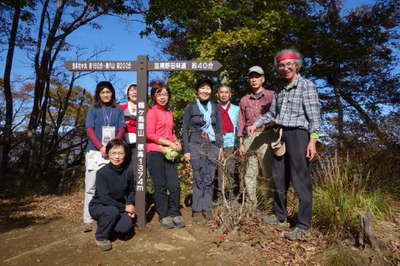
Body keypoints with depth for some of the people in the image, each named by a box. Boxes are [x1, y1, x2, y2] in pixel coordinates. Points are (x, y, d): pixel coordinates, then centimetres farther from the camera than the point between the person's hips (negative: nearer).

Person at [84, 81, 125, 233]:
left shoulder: (118, 111, 13)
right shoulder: (93, 111, 9)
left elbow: (121, 130, 4)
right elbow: (90, 131, -1)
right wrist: (101, 147, -15)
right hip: (95, 152, -1)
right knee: (91, 186, -1)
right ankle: (88, 220, 5)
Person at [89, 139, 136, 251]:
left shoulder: (128, 170, -11)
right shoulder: (102, 173, -22)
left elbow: (131, 190, 5)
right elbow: (104, 198, -23)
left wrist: (130, 204, -12)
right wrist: (124, 207, -22)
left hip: (119, 206, 4)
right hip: (99, 206, -3)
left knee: (125, 230, -20)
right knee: (112, 212, -36)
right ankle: (101, 237, -6)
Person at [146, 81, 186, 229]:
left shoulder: (169, 113, 16)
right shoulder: (152, 112, -5)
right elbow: (150, 134, -12)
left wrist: (176, 142, 6)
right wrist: (169, 143, -13)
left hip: (169, 153, 6)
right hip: (155, 152, -6)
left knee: (174, 185, 3)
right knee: (160, 186, 2)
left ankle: (175, 214, 17)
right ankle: (164, 216, 15)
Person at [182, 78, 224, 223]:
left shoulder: (215, 107, 11)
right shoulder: (190, 107, 2)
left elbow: (218, 129, 14)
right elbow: (185, 129, 2)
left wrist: (220, 147, 4)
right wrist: (186, 150, -4)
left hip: (212, 146, 3)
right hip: (196, 145, -3)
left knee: (210, 178, 2)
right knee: (199, 178, -6)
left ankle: (207, 208, 14)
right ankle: (197, 210, 5)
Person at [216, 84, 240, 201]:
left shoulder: (236, 109, 13)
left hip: (231, 144, 0)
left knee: (231, 170, 0)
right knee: (218, 170, 1)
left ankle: (232, 194, 8)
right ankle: (219, 195, 9)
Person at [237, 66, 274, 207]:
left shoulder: (271, 96, 5)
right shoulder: (244, 100, 15)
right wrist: (241, 143, 10)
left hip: (265, 137, -3)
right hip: (249, 138, 4)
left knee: (269, 171, -7)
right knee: (249, 173, 4)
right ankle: (251, 204, 12)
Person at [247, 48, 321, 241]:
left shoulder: (306, 86, -3)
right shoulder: (280, 90, 17)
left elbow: (314, 116, -9)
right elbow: (272, 113, 23)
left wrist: (312, 140, -17)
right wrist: (255, 124, 11)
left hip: (298, 135, -7)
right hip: (280, 135, 7)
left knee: (301, 181, -4)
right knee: (279, 179, 14)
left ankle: (303, 226, 6)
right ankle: (280, 215, 30)